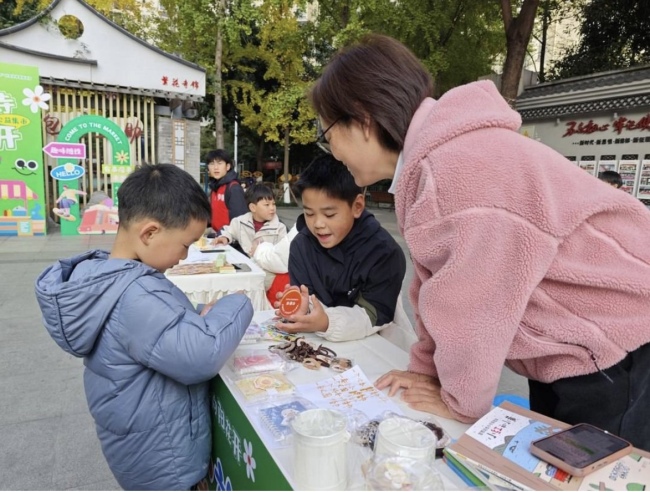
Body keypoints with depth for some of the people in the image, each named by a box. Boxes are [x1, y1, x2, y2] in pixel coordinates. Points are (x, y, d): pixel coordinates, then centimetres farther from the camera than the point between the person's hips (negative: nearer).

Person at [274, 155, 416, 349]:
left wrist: (328, 323, -35)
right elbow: (304, 300, -8)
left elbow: (376, 314, -21)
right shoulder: (301, 245, -6)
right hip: (324, 342, 3)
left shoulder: (384, 251, -18)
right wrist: (299, 309, -30)